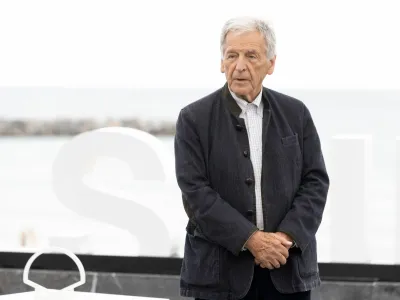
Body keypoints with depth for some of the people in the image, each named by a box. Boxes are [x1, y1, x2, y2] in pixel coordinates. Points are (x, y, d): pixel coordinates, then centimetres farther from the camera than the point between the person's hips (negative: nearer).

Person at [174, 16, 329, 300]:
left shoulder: (295, 113, 8)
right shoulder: (194, 118, -1)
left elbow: (316, 181, 4)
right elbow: (195, 191, -9)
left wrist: (287, 237, -11)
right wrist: (251, 239, -17)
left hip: (289, 268, 2)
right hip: (220, 270, -2)